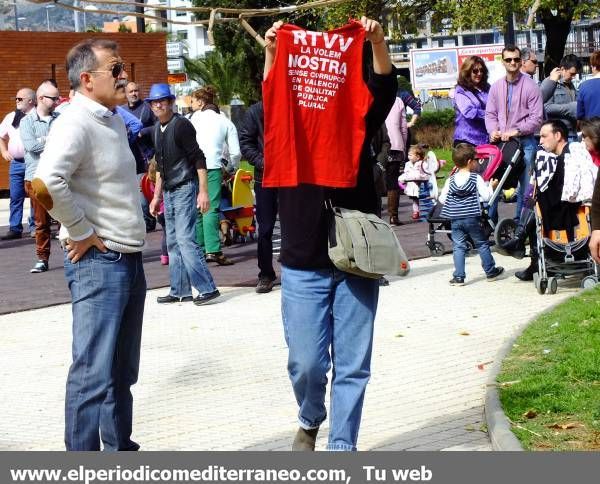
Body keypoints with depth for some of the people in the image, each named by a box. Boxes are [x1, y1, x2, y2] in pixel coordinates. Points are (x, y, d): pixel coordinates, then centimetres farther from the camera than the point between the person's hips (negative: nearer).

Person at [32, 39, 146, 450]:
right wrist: (81, 232, -21)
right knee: (94, 372, -7)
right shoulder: (76, 123, -16)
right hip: (98, 262, -9)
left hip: (129, 260, 9)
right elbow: (45, 184, -31)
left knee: (123, 370, 17)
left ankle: (121, 448, 29)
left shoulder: (114, 121, 12)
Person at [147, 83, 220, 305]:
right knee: (173, 243, 10)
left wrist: (203, 191, -19)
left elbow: (198, 159, -14)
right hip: (169, 192, 9)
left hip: (185, 189, -9)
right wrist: (157, 196, 22)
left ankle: (207, 288, -10)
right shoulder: (157, 129, 13)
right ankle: (180, 291, 16)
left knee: (185, 240, -14)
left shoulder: (181, 125, -12)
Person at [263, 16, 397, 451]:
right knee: (307, 362, 0)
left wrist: (378, 44, -24)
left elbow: (384, 89, -8)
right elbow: (270, 101, -13)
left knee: (353, 365, 4)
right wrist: (272, 54, -28)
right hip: (303, 266, -1)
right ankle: (310, 421, 30)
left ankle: (342, 448, 15)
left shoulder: (357, 125, 6)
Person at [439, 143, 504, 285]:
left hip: (455, 219, 2)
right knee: (482, 244, 12)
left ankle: (458, 276, 0)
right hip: (472, 218, -2)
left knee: (458, 247, 5)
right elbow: (486, 196, -9)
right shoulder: (476, 178, -6)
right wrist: (490, 186, 9)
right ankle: (490, 271, 23)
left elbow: (442, 199, 4)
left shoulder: (450, 180, 3)